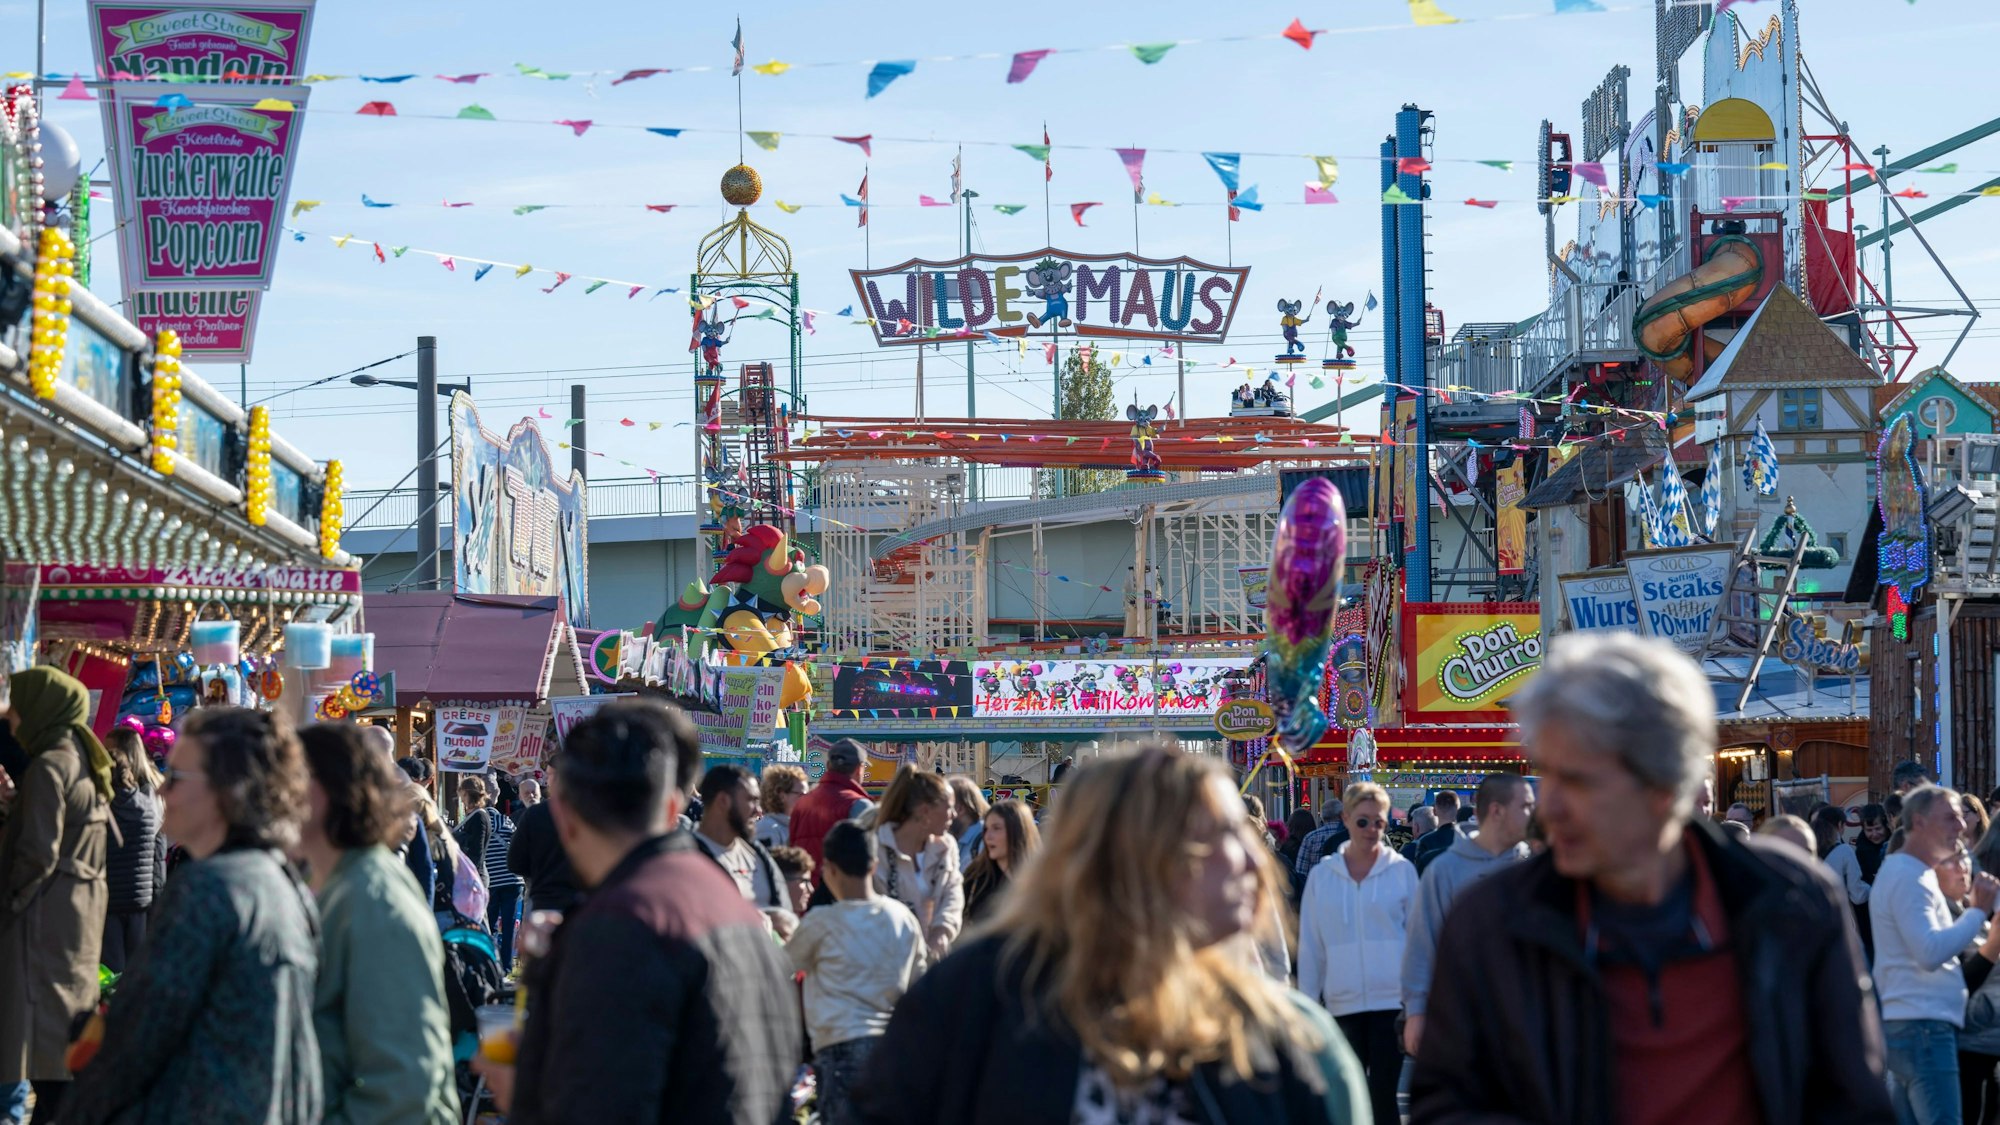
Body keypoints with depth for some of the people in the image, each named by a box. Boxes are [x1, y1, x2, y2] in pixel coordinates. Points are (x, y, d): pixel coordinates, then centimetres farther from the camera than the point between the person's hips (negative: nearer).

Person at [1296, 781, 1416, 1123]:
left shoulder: (1402, 870, 1)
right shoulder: (1322, 875, 6)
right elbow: (1310, 945, 9)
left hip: (1391, 1000, -2)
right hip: (1342, 1003, 2)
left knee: (1383, 1094, -4)